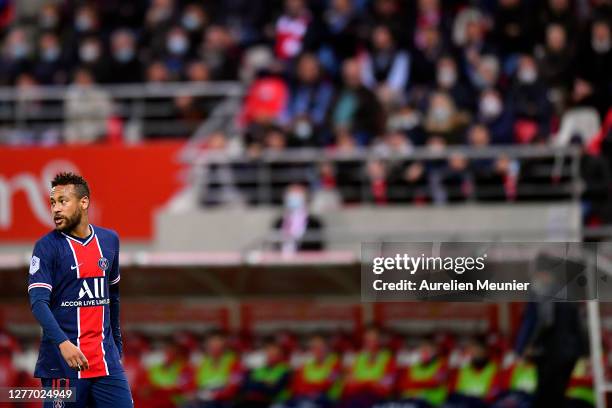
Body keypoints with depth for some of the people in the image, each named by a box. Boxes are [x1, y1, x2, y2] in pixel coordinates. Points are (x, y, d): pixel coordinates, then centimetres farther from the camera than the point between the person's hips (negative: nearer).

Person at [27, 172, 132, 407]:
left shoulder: (109, 240, 10)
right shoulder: (47, 246, -5)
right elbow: (38, 302, -15)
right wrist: (63, 343, -29)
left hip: (106, 360, 4)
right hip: (62, 363, -4)